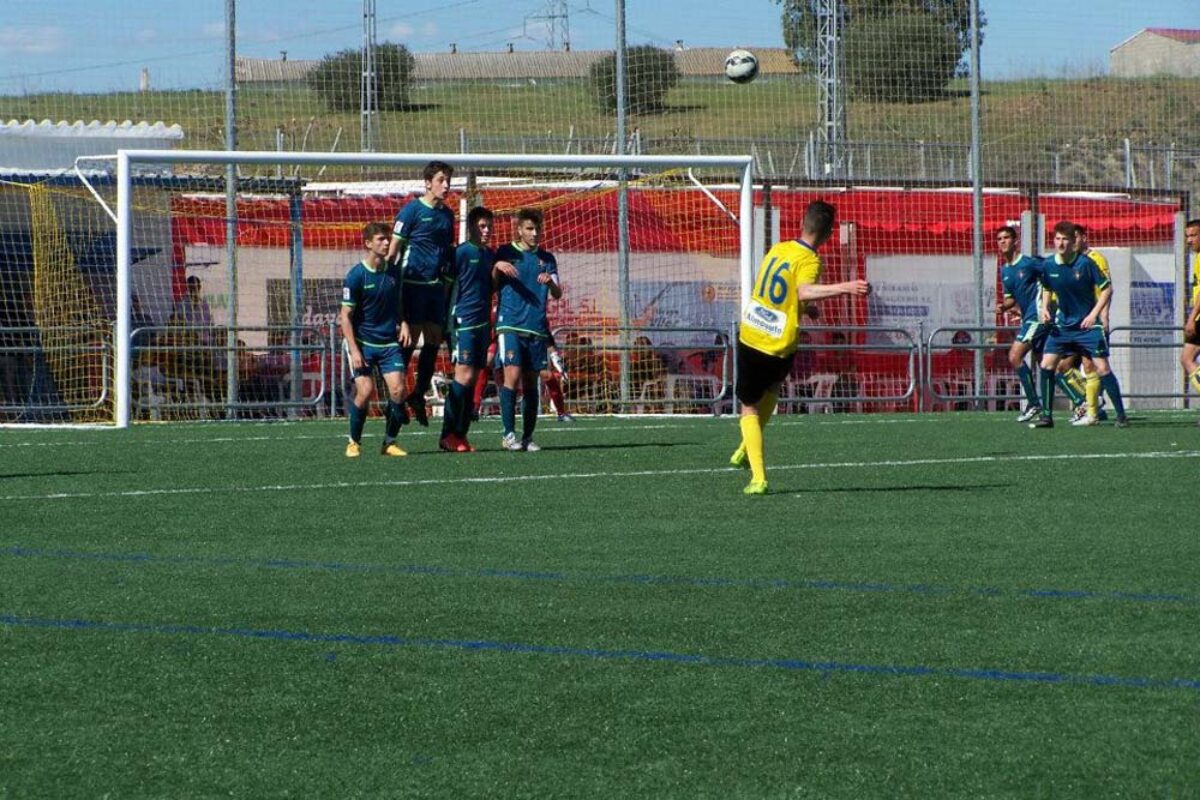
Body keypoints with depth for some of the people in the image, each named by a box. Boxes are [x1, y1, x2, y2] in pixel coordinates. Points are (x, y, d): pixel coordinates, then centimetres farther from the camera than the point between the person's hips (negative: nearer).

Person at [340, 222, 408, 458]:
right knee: (365, 390, -16)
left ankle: (390, 442, 4)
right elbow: (346, 316, -9)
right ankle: (354, 442, 4)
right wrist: (354, 350, -15)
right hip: (363, 342, -4)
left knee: (398, 390, -11)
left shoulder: (394, 271, 4)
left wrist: (401, 325, 6)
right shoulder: (356, 275, -10)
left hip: (389, 342, 4)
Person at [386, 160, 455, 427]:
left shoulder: (447, 214, 14)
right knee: (409, 340, -6)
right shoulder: (412, 210, -6)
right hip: (413, 283, -7)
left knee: (434, 341, 6)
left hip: (436, 285, 7)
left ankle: (418, 395, 17)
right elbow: (393, 249, -7)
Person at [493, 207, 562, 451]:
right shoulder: (506, 253, 8)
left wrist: (551, 282, -13)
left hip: (537, 328, 3)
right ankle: (508, 434, -14)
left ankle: (527, 437, 9)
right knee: (512, 375, -16)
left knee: (531, 382, 4)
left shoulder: (546, 258, 14)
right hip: (510, 324, -3)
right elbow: (491, 287, 10)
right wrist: (497, 267, -9)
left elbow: (557, 294, 9)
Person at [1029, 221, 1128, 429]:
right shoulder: (1047, 265, -3)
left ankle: (1121, 415, 1)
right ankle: (1046, 415, 4)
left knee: (1102, 368, -8)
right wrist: (1044, 308, 0)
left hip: (1088, 324, -4)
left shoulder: (1085, 263, -15)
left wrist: (1094, 314, -17)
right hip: (1063, 324, 4)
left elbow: (1107, 289, -9)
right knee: (1047, 365, -5)